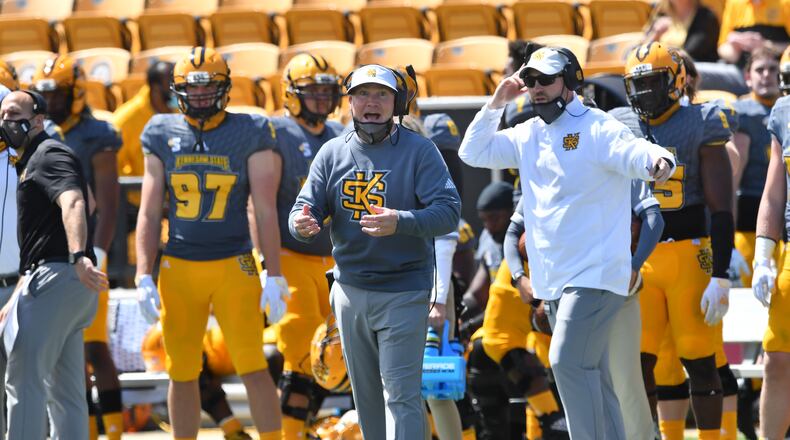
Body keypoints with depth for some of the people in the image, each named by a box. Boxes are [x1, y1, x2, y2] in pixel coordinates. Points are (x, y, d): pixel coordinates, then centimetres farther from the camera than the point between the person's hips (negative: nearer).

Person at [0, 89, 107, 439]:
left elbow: (72, 204, -27)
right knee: (65, 391, 9)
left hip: (57, 278, -11)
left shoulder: (49, 154, -6)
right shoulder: (28, 163, 26)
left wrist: (78, 256, -44)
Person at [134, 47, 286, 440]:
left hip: (234, 267, -3)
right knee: (182, 374, 7)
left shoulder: (249, 135, -1)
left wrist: (273, 277, -5)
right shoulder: (163, 136, 6)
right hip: (179, 268, 3)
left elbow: (265, 212, 0)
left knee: (253, 370, -7)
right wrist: (144, 277, 2)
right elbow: (149, 213, 9)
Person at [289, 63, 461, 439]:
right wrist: (301, 224, -22)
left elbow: (448, 212, -14)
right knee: (366, 395, 13)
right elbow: (306, 209, 4)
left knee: (401, 394, -11)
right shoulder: (333, 153, 6)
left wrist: (400, 222, -32)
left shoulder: (419, 151, -6)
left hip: (404, 292, -5)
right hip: (350, 291, 5)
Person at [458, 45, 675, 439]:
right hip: (553, 280, 8)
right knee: (590, 373, 11)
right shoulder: (529, 135, 13)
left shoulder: (597, 129, -10)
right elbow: (473, 153, 19)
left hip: (595, 273, -8)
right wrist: (495, 104, 7)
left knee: (568, 361, -20)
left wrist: (657, 161, -49)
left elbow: (635, 154, -26)